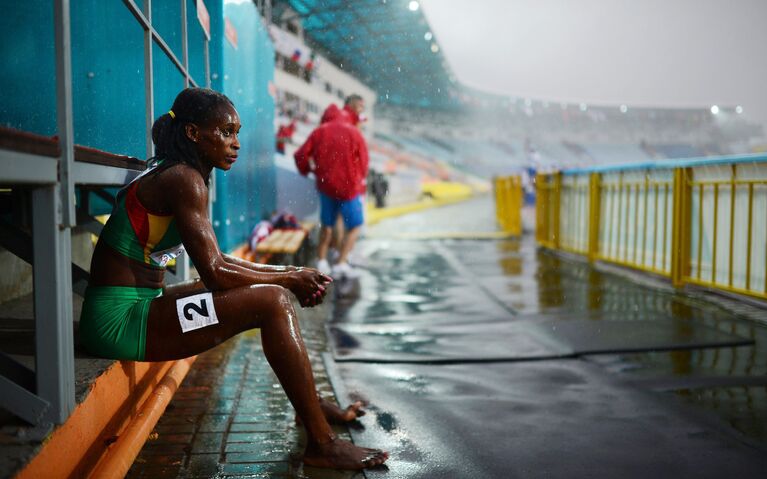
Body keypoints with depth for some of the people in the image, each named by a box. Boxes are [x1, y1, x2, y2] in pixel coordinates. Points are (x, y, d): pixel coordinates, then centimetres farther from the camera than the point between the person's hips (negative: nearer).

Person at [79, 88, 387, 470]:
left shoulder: (173, 175, 15)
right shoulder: (184, 179, -16)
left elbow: (216, 261, 18)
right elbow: (214, 273, -21)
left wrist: (288, 274, 8)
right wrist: (289, 279, -8)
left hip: (139, 306, 10)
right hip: (120, 320, -10)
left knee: (267, 289, 18)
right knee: (273, 301, -19)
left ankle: (311, 404, 29)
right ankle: (321, 444, -13)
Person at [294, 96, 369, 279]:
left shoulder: (320, 131, -2)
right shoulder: (354, 133, -9)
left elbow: (301, 155, -4)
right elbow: (363, 164, -4)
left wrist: (306, 170, 17)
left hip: (325, 186, 4)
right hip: (348, 187, -3)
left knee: (326, 225, 20)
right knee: (355, 226, 10)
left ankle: (321, 261, 20)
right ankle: (341, 264, 2)